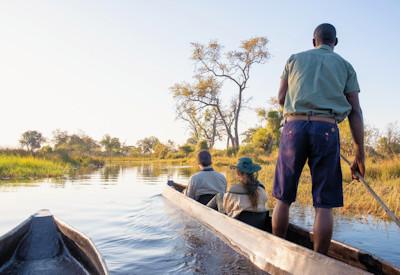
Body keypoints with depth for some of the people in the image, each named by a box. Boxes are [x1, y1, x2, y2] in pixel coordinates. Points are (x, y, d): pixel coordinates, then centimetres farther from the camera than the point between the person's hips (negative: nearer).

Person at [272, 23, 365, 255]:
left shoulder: (295, 59, 19)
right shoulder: (345, 65, 18)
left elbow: (281, 98, 15)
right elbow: (355, 111, 9)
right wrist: (360, 154, 9)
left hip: (294, 125, 1)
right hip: (327, 129, 0)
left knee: (284, 198, 8)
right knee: (324, 204, 3)